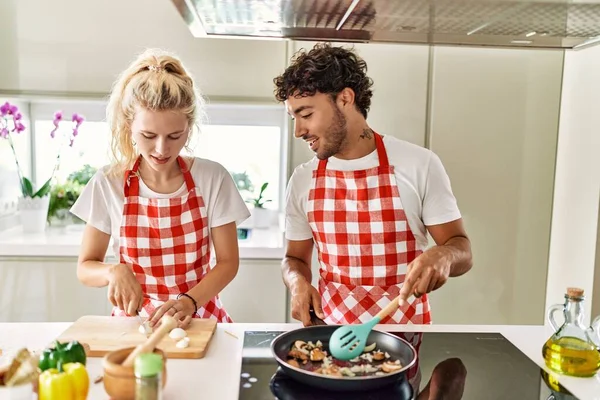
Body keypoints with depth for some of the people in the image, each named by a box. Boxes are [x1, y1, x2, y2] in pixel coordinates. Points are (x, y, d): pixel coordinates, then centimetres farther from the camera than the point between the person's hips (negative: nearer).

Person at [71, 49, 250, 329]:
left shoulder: (212, 178, -5)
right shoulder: (108, 183, -4)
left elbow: (228, 261, -2)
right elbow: (85, 268, 3)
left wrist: (189, 301, -16)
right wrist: (114, 271, -17)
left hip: (199, 318, -1)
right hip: (134, 317, 1)